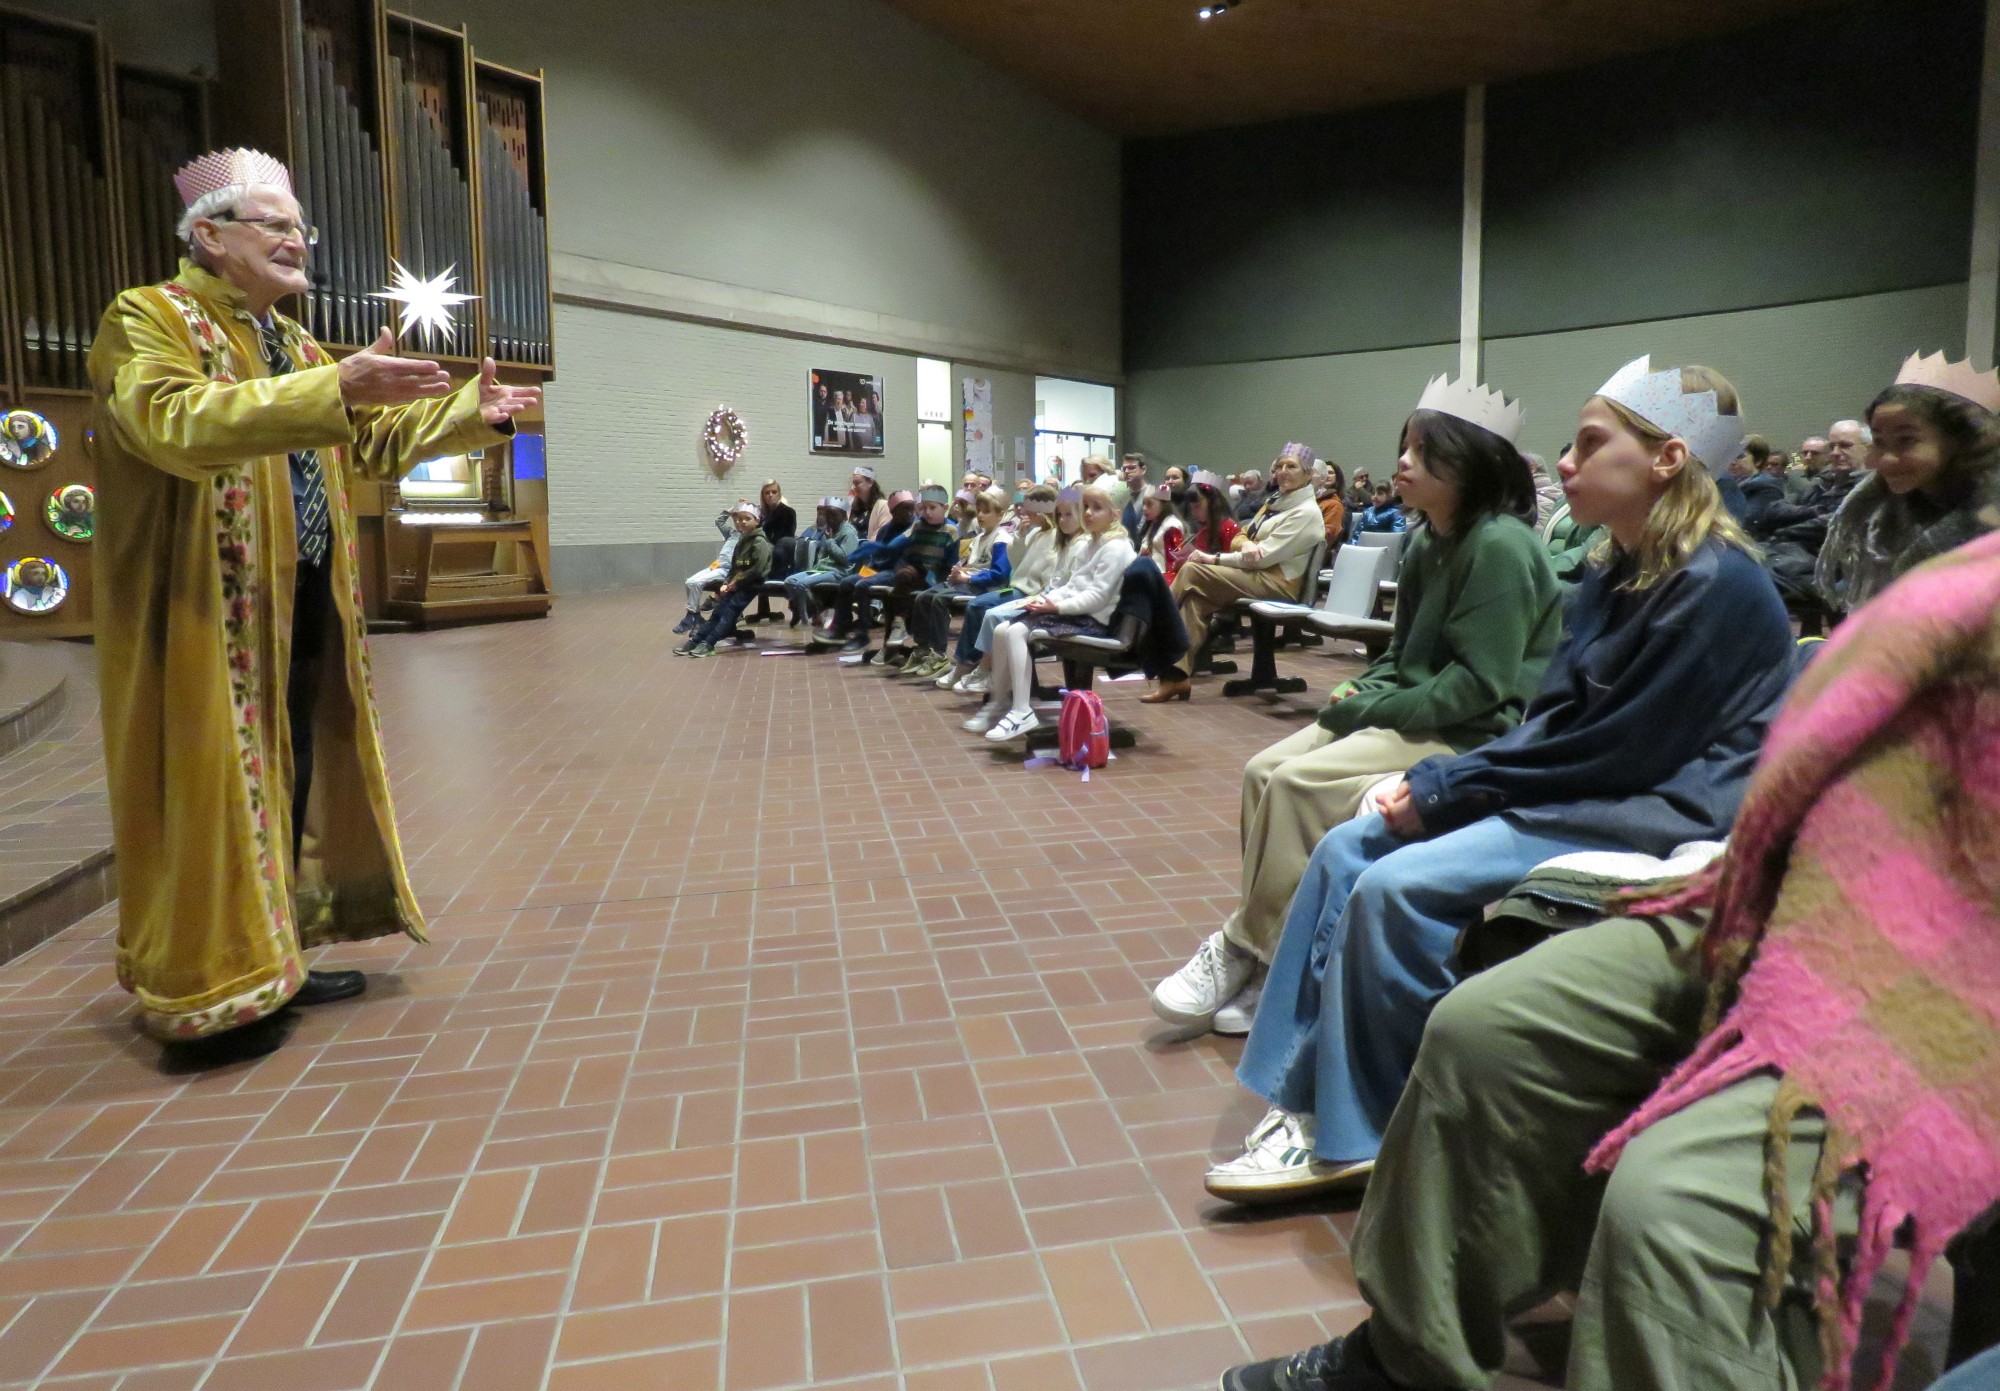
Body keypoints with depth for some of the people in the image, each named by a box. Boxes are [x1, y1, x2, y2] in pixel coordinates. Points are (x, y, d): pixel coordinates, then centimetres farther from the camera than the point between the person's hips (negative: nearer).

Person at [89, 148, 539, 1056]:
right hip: (209, 617, -8)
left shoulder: (294, 347, 18)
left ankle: (270, 962, 25)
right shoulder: (147, 321, -7)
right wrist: (335, 389, -37)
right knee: (214, 784, -2)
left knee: (294, 780, 12)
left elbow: (371, 442, 22)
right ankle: (207, 992, 10)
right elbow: (178, 421, -27)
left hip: (304, 611, 8)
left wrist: (473, 412, 10)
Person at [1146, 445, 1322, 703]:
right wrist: (1245, 543, -10)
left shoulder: (1306, 512, -6)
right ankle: (1175, 676, -24)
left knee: (1191, 571, -22)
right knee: (1196, 596, -19)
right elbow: (1239, 537, 16)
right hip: (1254, 573, 8)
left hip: (1276, 583, -8)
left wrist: (1213, 559, -14)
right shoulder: (1274, 501, 21)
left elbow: (1264, 556, -15)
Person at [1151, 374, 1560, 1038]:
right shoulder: (1427, 542, 11)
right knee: (1263, 770, -8)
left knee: (1299, 782, -23)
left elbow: (1478, 684, -20)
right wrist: (1362, 692, -2)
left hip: (1472, 732, -9)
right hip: (1410, 713, 9)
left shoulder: (1501, 545, -16)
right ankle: (1267, 953, -6)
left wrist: (1374, 710, -16)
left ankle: (1248, 950, -8)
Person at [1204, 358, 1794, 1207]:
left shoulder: (1714, 588, -17)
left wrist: (1446, 795, -15)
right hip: (1573, 789, 9)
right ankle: (1309, 1103, -4)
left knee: (1396, 889, -24)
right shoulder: (1615, 578, 10)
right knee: (1346, 851, -5)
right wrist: (1438, 779, -7)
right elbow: (1549, 723, 9)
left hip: (1660, 813, -9)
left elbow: (1617, 752, -19)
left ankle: (1366, 1137, -4)